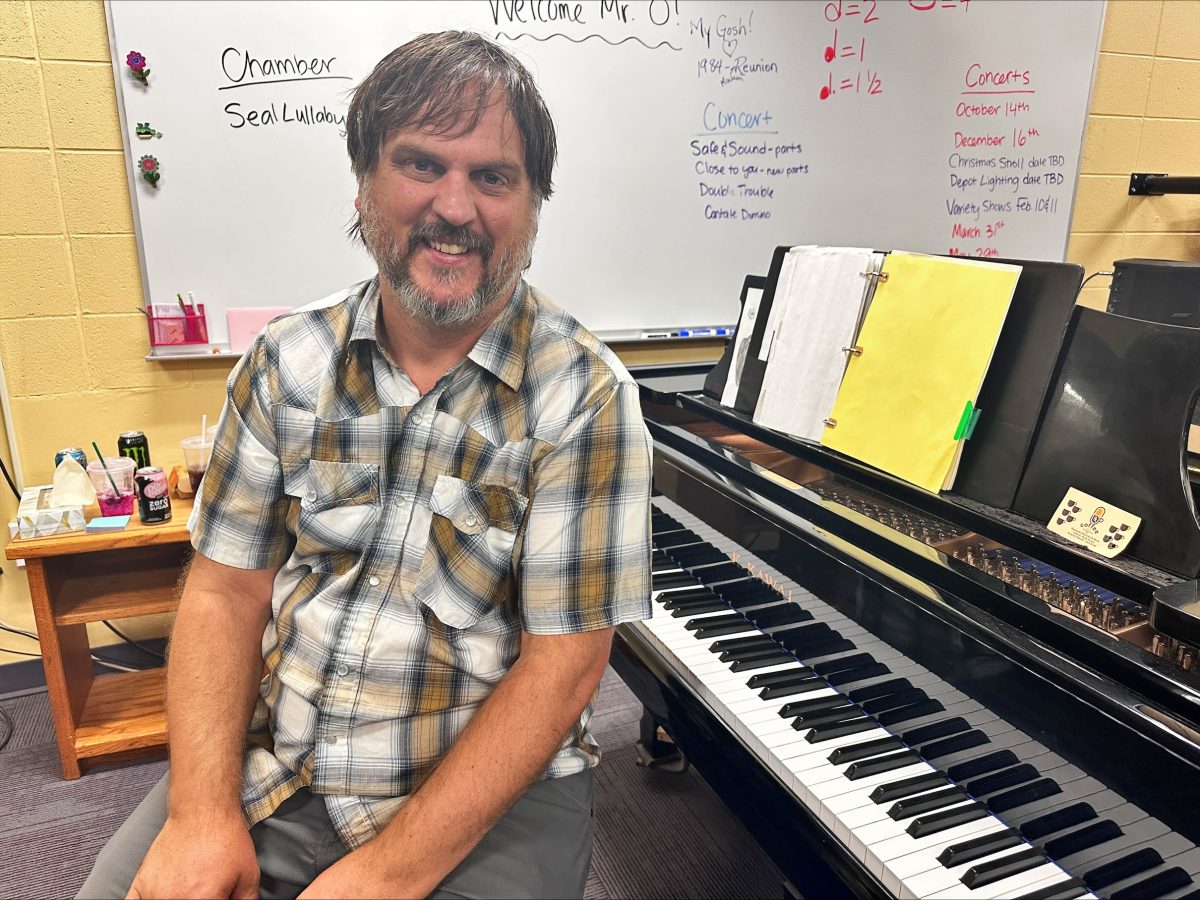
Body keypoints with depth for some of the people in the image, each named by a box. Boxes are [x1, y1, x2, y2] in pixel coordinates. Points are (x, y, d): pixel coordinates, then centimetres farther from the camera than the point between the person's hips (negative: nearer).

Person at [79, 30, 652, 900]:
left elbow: (561, 668, -15)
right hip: (267, 770, 3)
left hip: (491, 788, -2)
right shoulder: (286, 361, -1)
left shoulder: (585, 396, -14)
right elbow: (227, 590, 2)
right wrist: (202, 811, -9)